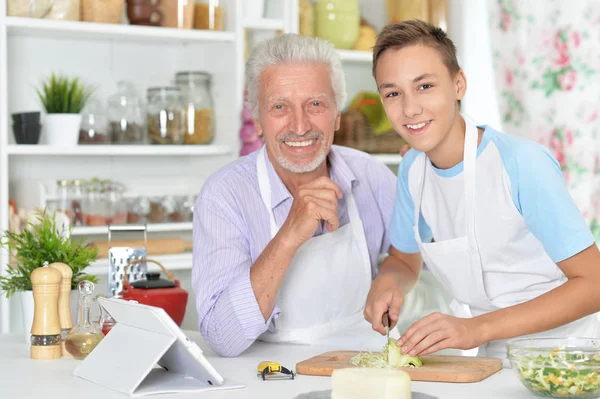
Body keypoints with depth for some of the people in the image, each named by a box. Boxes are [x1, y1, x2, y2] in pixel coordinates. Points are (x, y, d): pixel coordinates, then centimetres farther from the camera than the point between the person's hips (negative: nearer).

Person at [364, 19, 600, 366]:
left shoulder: (523, 163, -17)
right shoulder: (413, 168, 2)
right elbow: (405, 260, 18)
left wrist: (478, 328, -23)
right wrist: (388, 283, -6)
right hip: (493, 361, 5)